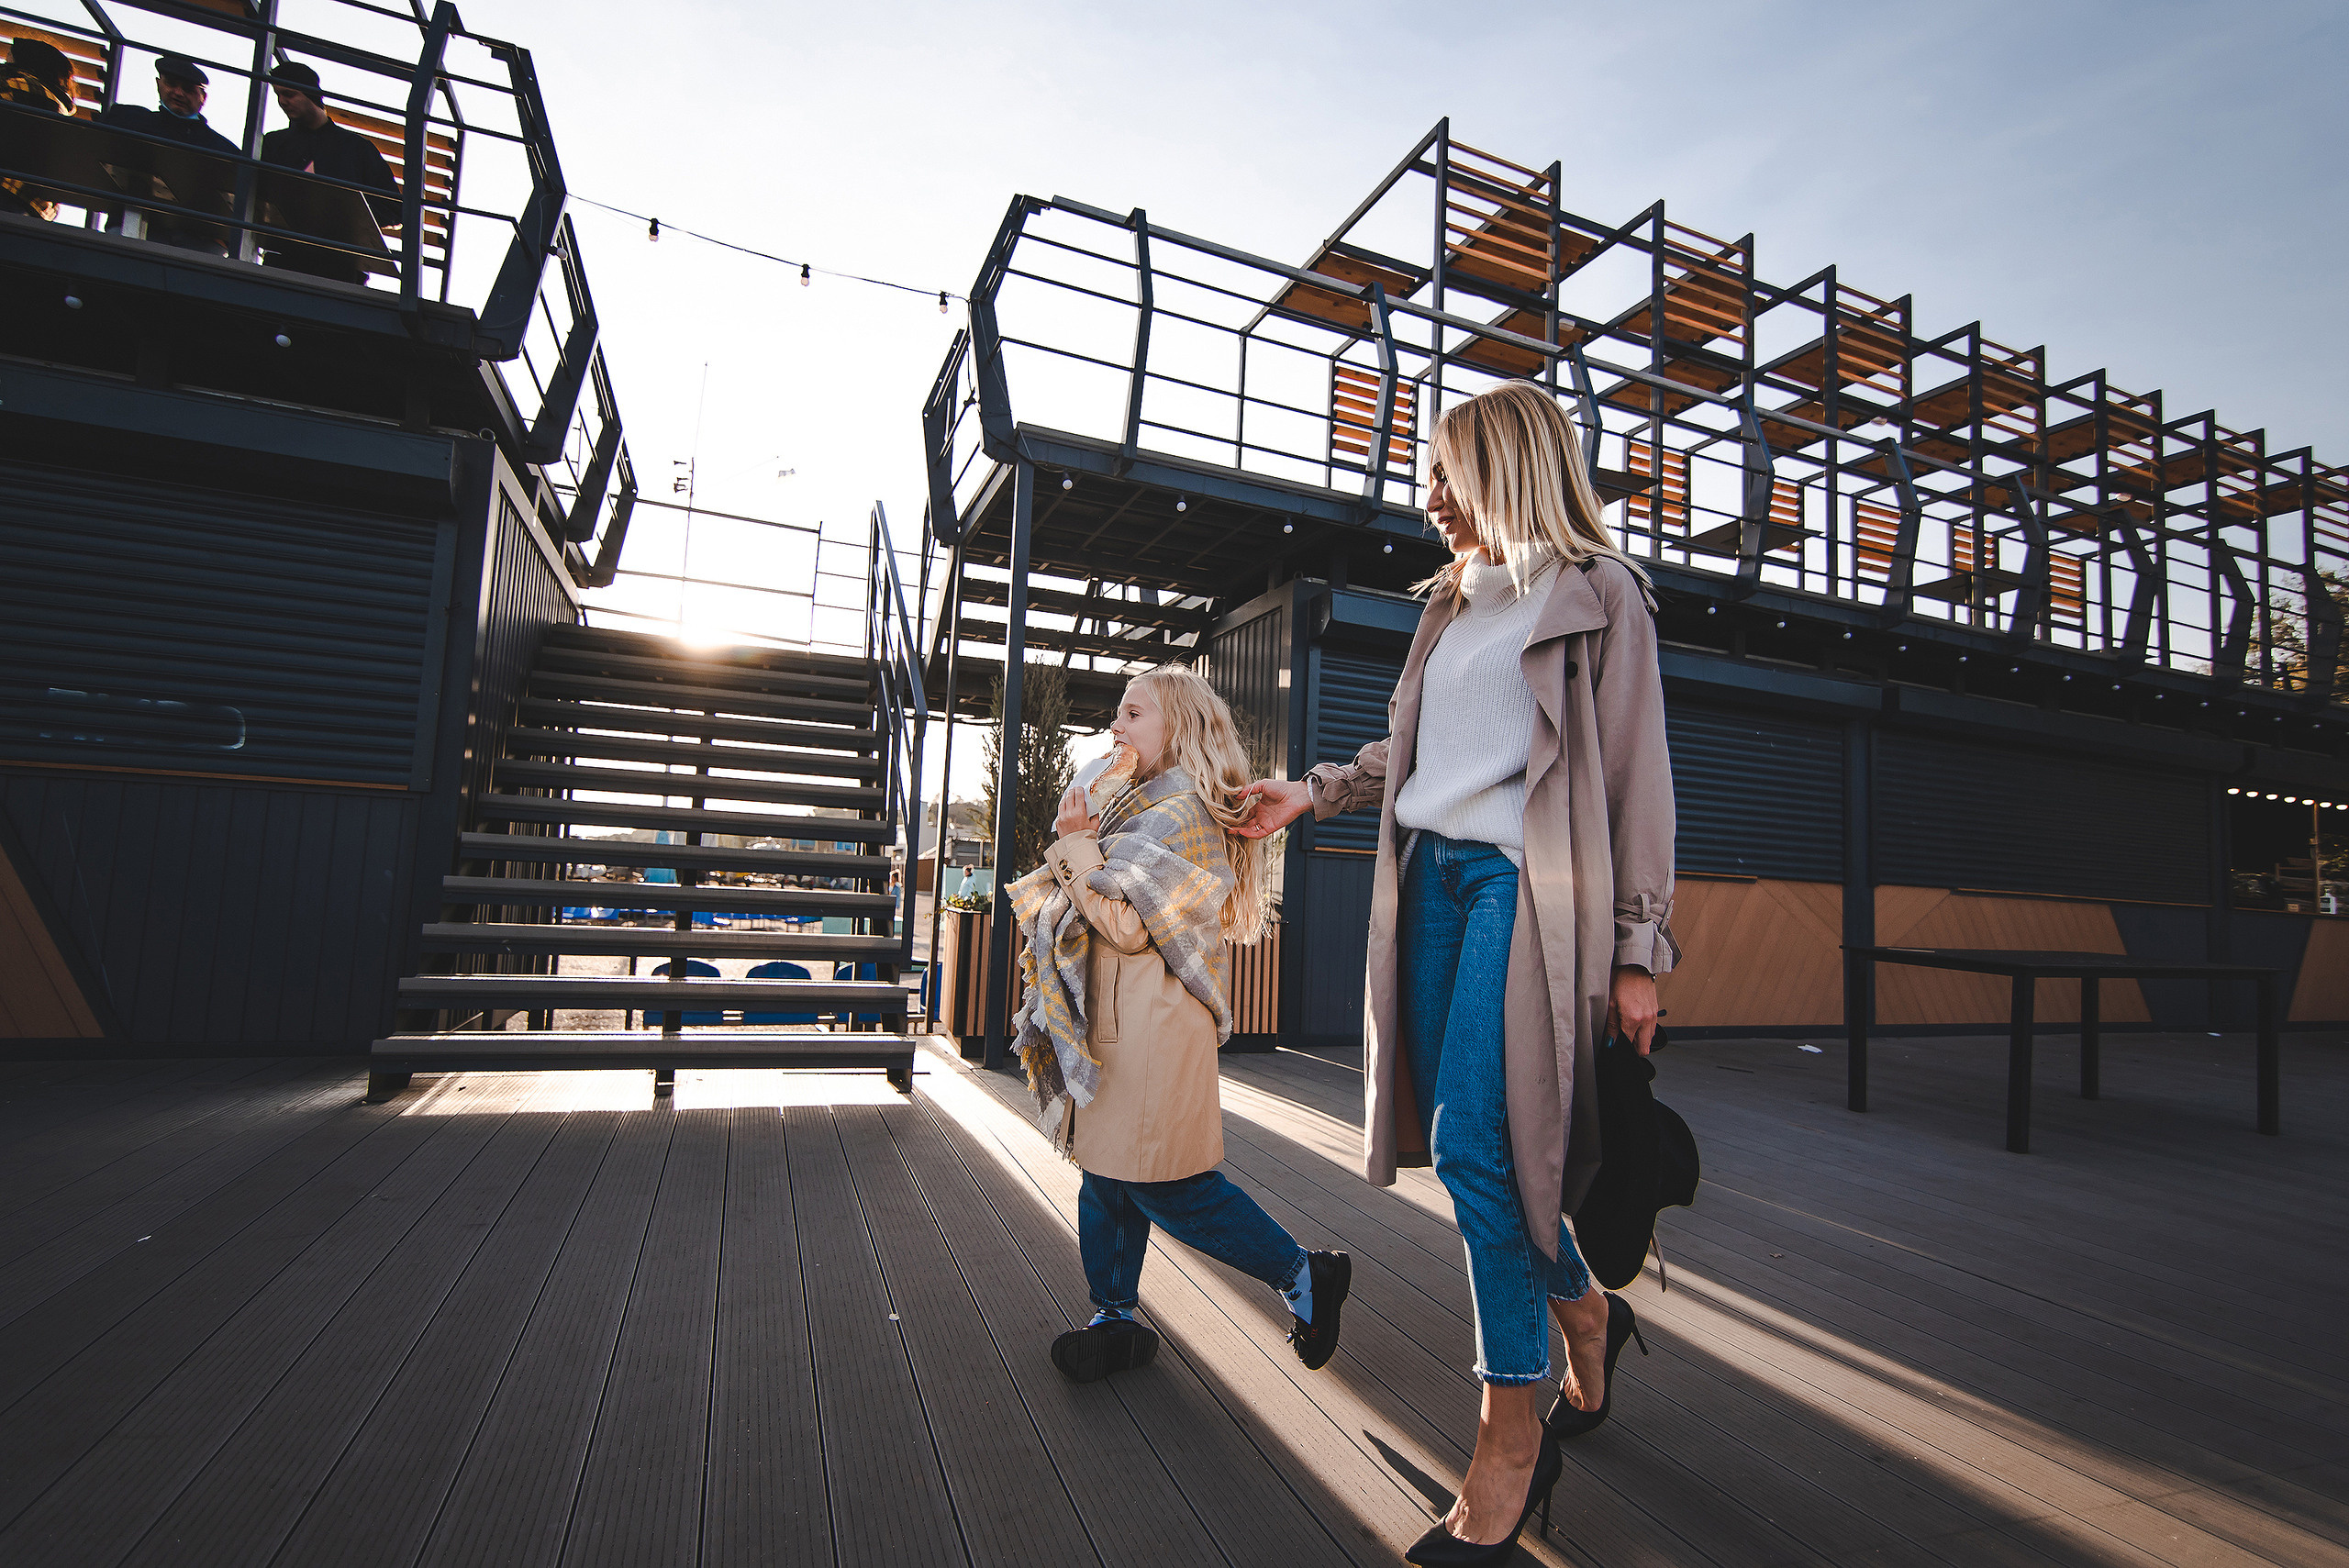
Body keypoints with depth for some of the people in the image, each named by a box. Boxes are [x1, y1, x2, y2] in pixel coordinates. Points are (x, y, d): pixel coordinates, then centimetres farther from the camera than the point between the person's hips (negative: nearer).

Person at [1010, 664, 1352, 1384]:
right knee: (1108, 1170, 14)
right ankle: (1115, 1318, 28)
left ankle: (1305, 1276, 14)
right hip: (1115, 1019, 10)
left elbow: (1126, 925, -20)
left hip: (1152, 1023, -10)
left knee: (1167, 1185, -3)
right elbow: (1092, 905, 18)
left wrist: (1075, 843, -12)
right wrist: (1078, 843, 3)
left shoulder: (1181, 812, -14)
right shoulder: (1144, 807, 18)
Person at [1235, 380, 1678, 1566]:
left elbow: (1636, 775, -4)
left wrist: (1637, 948, -9)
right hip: (1434, 878, 6)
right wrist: (1305, 796, 22)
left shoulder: (1598, 591, 1)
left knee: (1478, 1147, -10)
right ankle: (1585, 1318, 34)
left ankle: (1511, 1441, 9)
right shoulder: (1454, 603, 20)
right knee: (1462, 1144, 8)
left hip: (1525, 883, -6)